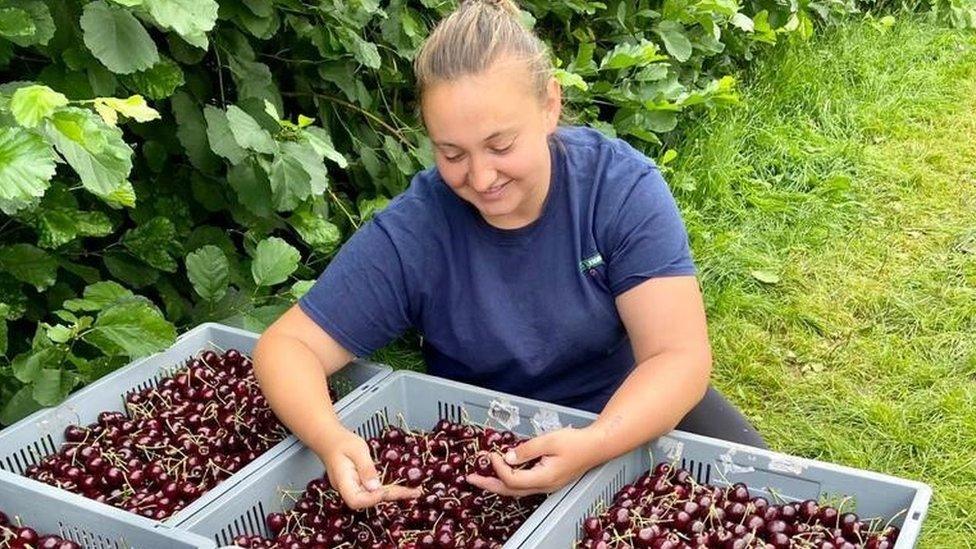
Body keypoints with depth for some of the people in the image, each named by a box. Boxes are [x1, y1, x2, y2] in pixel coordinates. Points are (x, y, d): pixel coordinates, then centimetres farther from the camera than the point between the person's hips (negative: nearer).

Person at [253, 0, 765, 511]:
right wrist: (329, 438, -39)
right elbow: (287, 345, -17)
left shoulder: (622, 186, -22)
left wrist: (594, 445, -44)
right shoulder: (407, 234, -22)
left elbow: (678, 354, -25)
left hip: (628, 412, 0)